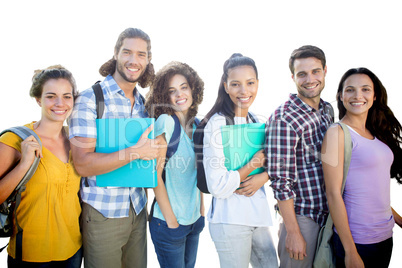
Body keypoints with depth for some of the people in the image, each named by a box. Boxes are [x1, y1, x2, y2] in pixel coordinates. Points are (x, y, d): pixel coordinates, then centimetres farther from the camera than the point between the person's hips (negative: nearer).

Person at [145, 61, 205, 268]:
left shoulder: (197, 125, 4)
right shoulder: (165, 122, -16)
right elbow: (156, 175, -16)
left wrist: (202, 210, 9)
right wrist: (171, 220, -13)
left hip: (195, 220, 6)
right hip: (168, 222, -6)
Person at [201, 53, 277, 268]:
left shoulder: (255, 122, 9)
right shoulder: (217, 123, -16)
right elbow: (218, 187, -20)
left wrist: (264, 176, -9)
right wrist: (255, 162, -13)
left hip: (258, 215, 7)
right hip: (230, 220, -7)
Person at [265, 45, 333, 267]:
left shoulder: (327, 110, 5)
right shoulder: (283, 119, -19)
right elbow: (281, 182, -20)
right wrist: (293, 232, -17)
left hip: (329, 213, 7)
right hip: (302, 216, -7)